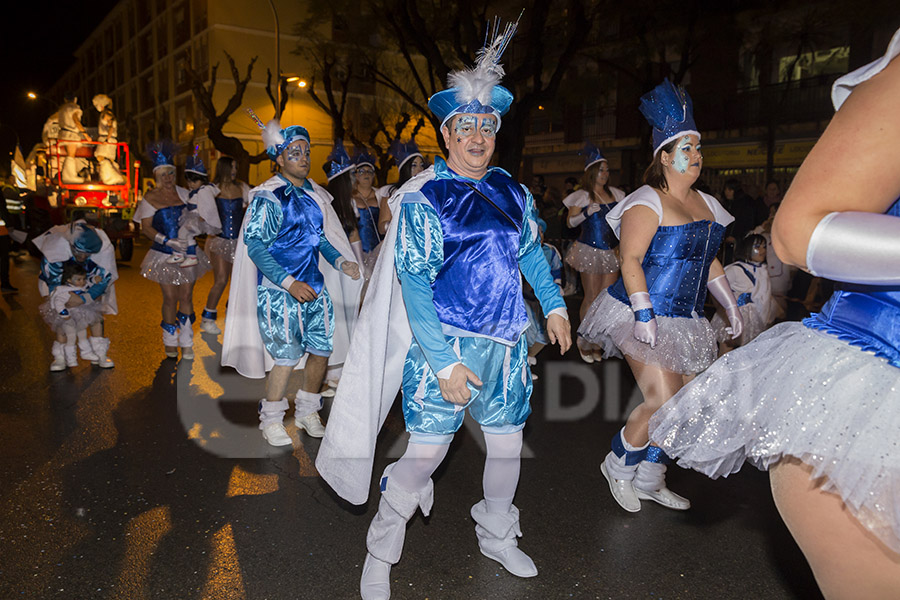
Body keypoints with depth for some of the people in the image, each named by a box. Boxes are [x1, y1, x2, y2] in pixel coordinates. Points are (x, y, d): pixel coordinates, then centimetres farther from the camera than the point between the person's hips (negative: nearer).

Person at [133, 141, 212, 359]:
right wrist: (168, 241, -17)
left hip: (188, 253, 2)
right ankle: (170, 341, 19)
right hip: (164, 254, -2)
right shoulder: (151, 198, -2)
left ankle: (186, 343, 13)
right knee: (170, 298, 0)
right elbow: (146, 227, -5)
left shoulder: (184, 193, 6)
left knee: (186, 296, 2)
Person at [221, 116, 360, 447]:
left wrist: (340, 261, -1)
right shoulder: (268, 197, -10)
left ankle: (307, 412, 27)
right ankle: (271, 420, 15)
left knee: (322, 349, 6)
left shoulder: (314, 194, 11)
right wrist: (289, 282, -23)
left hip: (313, 286, 7)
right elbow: (255, 246, -15)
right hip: (279, 290, -6)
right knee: (288, 356, -8)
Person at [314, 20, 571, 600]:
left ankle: (497, 536, 41)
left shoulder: (512, 193, 8)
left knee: (508, 441, 16)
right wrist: (444, 361, -20)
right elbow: (414, 284, -15)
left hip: (508, 342, 6)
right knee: (426, 451, -4)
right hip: (445, 342, -5)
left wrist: (553, 303, 17)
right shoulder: (423, 200, -9)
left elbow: (531, 249, 23)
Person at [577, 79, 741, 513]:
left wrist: (731, 306, 16)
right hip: (645, 318, -8)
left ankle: (649, 481, 25)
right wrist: (644, 314, -25)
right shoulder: (647, 203, -10)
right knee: (662, 402, -13)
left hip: (685, 322, 8)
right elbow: (630, 261, -17)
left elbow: (708, 262, 21)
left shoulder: (705, 204, 14)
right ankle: (618, 465, 12)